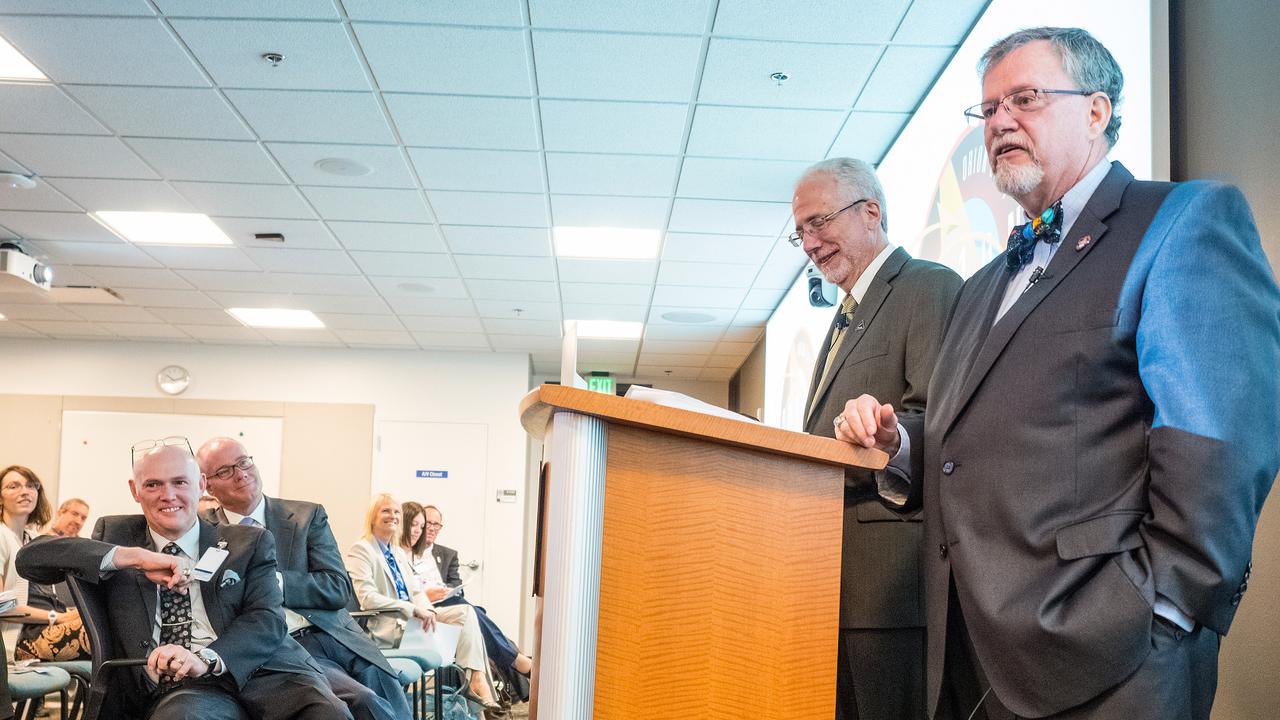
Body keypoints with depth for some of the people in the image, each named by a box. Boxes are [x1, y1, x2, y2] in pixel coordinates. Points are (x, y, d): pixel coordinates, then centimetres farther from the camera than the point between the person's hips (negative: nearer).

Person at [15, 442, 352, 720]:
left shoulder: (250, 543, 16)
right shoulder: (115, 535, 19)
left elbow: (267, 619, 3)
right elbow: (31, 556, 6)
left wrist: (206, 658, -19)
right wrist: (134, 556, -7)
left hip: (262, 669, 0)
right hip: (177, 688, 0)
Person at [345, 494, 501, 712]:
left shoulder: (399, 552, 22)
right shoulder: (361, 550, -4)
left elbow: (416, 590, 15)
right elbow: (367, 598, -16)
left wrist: (427, 609, -10)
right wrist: (414, 609, -21)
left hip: (412, 618, 8)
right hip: (387, 624, -8)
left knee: (465, 611, -15)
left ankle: (477, 678, -26)